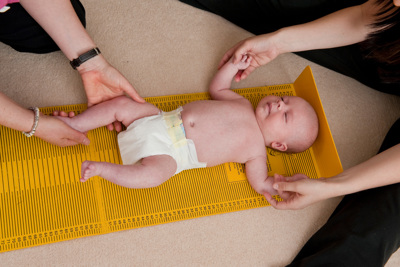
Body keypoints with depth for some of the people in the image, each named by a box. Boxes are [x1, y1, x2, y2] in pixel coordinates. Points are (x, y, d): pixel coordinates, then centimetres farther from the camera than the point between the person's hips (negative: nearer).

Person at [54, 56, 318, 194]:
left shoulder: (256, 151, -2)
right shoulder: (243, 104, 13)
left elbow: (262, 184, -5)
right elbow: (217, 88, 25)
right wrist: (234, 65, 15)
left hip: (168, 154, -6)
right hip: (163, 120, 6)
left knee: (154, 172, -37)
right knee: (121, 103, -5)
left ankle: (101, 168, -23)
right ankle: (74, 125, 7)